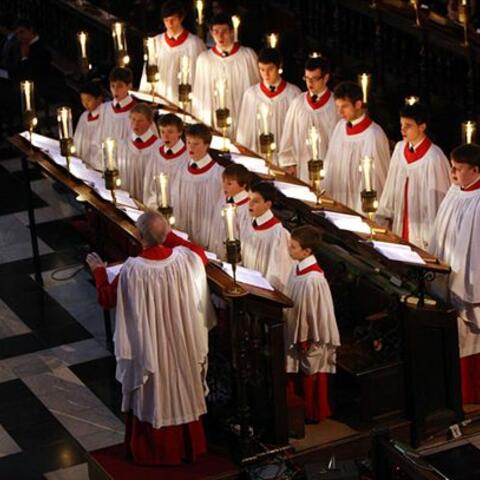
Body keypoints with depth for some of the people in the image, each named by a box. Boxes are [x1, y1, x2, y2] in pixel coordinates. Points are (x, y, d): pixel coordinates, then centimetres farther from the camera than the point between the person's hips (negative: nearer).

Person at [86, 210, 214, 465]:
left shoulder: (132, 270, -26)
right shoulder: (184, 258, -18)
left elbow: (106, 299, -9)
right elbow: (202, 255, 8)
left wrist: (98, 270, 8)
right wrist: (171, 236, 13)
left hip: (148, 347, -3)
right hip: (183, 345, 3)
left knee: (152, 396, 16)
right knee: (183, 392, 22)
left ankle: (152, 451, 30)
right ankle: (189, 445, 37)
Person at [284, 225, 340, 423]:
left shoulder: (314, 279, -29)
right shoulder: (297, 268, -2)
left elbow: (317, 312, -22)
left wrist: (308, 341, -16)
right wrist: (283, 316, 14)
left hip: (310, 339, -8)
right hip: (296, 334, 8)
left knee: (310, 381, 11)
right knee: (296, 377, 21)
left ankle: (312, 414, 29)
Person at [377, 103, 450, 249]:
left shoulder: (434, 158, -18)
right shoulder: (400, 148, 2)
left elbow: (437, 199, -14)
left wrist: (430, 237, -12)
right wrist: (385, 215, 11)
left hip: (421, 230, -6)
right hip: (400, 226, 6)